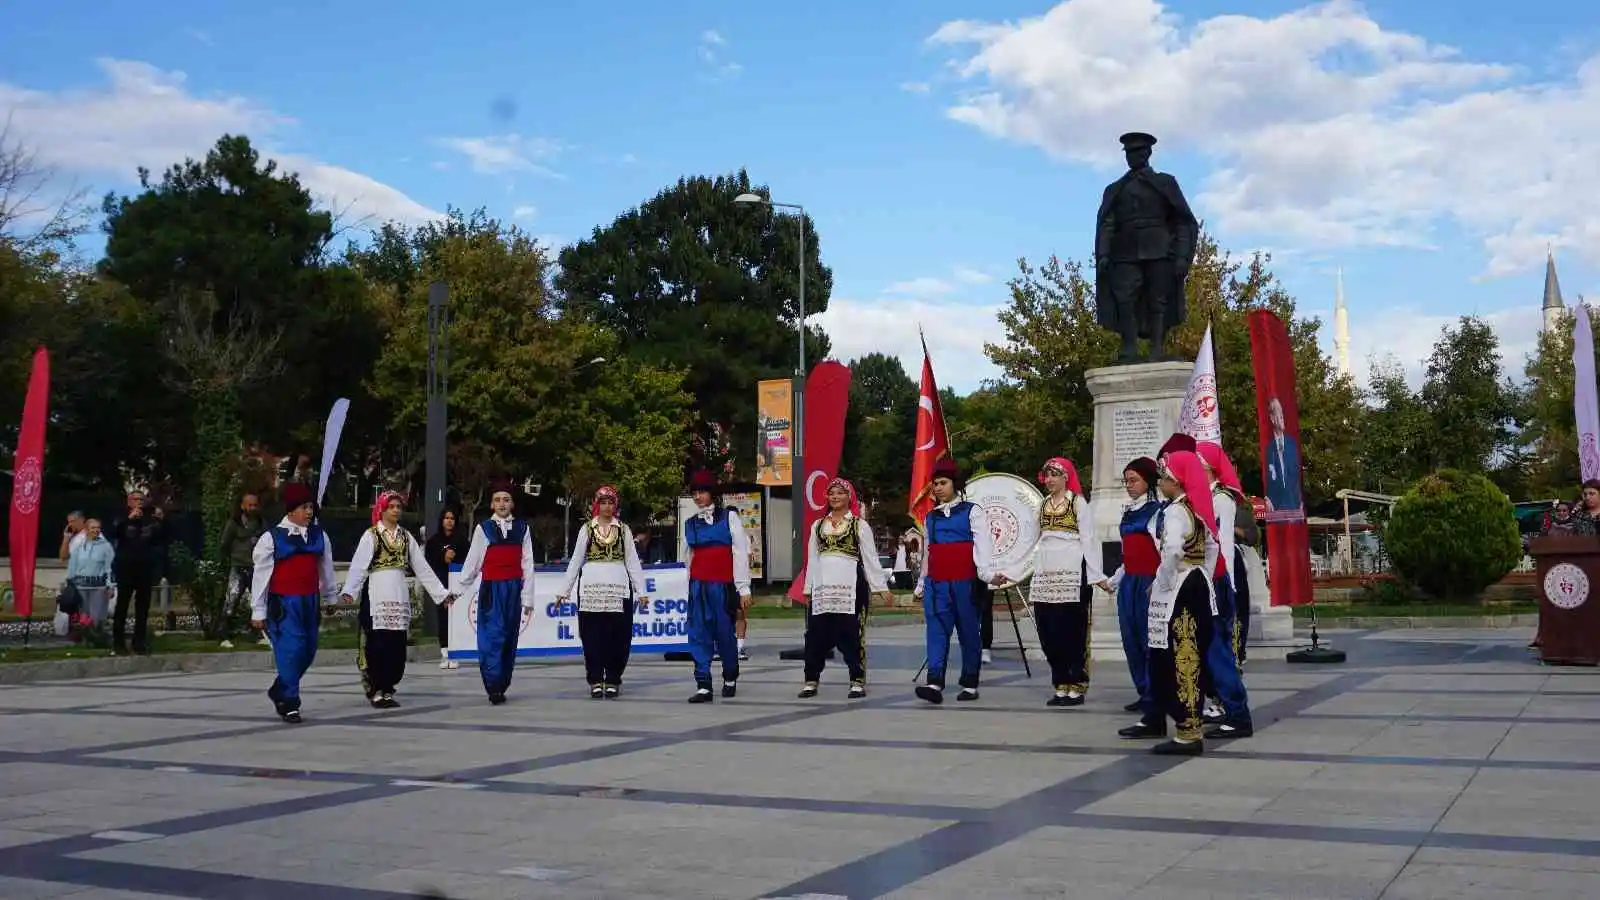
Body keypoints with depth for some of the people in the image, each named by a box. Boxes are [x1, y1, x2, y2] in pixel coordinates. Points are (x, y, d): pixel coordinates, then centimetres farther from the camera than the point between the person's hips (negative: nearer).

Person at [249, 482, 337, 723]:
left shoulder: (319, 536, 6)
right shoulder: (272, 538, -6)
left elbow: (326, 569, 17)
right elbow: (260, 575, -2)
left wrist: (329, 599, 23)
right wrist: (258, 611, -1)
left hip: (310, 601, 5)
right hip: (283, 603, -5)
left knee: (308, 650, 11)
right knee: (291, 649, -11)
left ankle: (279, 691, 33)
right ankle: (289, 703, 1)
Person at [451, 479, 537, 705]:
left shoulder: (521, 528, 7)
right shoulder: (484, 529, 2)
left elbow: (527, 565, 5)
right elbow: (472, 563, 7)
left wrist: (528, 598, 3)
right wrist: (458, 590, 8)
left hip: (514, 589, 3)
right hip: (491, 589, -2)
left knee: (510, 637, 7)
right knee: (493, 636, -9)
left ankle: (502, 686, 16)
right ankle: (493, 687, -8)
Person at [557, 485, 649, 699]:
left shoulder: (623, 529, 10)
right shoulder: (587, 528, 9)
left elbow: (632, 561, 8)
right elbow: (576, 560, 10)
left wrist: (641, 590, 2)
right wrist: (565, 590, 7)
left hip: (618, 587, 0)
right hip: (591, 588, 0)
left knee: (618, 636, -1)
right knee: (592, 636, -1)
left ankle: (613, 681, 8)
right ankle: (595, 681, 5)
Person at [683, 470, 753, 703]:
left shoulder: (729, 517, 2)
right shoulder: (690, 524, 14)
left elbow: (741, 553, -2)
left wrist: (743, 588, -8)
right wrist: (690, 590, 16)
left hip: (723, 585, -3)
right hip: (698, 586, 3)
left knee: (725, 634, 2)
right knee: (699, 636, -5)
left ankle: (730, 679, 24)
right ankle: (703, 686, -4)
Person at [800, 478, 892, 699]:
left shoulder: (860, 525, 5)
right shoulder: (818, 525, 16)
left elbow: (870, 558, 3)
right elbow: (812, 559, 17)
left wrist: (881, 587, -2)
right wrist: (808, 589, 14)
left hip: (851, 587, -3)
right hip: (822, 588, 4)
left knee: (852, 634, -3)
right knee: (816, 635, 2)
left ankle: (858, 682, 5)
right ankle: (811, 681, 10)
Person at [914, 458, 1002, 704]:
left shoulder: (972, 511, 2)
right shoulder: (930, 517, 17)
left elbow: (983, 545, -10)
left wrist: (988, 573, -24)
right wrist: (921, 585, 24)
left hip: (965, 582, -4)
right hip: (936, 584, 4)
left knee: (969, 633, 3)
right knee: (936, 632, -7)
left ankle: (970, 685, 11)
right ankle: (934, 683, -14)